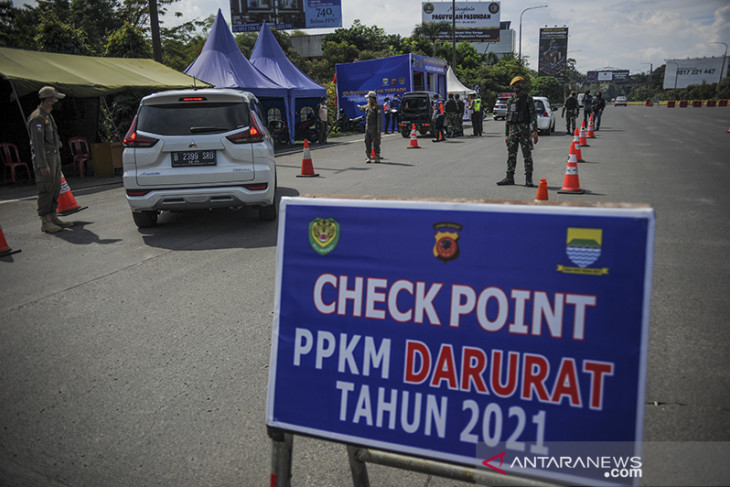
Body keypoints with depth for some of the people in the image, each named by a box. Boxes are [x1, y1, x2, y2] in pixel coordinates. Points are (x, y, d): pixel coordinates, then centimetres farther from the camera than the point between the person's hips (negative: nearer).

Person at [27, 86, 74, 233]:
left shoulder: (48, 116, 17)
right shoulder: (37, 118, -14)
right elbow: (37, 142, -19)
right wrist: (43, 165, -23)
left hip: (54, 155, 10)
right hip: (44, 157, -10)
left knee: (55, 188, 12)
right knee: (46, 190, -7)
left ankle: (53, 218, 19)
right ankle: (45, 223, -3)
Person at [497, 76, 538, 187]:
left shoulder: (528, 99, -1)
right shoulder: (510, 100, 15)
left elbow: (533, 115, -7)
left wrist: (534, 131, -17)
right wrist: (506, 134, 14)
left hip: (524, 129, -5)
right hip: (512, 130, 5)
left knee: (527, 155, -3)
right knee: (511, 154, 5)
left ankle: (528, 179, 1)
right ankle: (510, 177, 11)